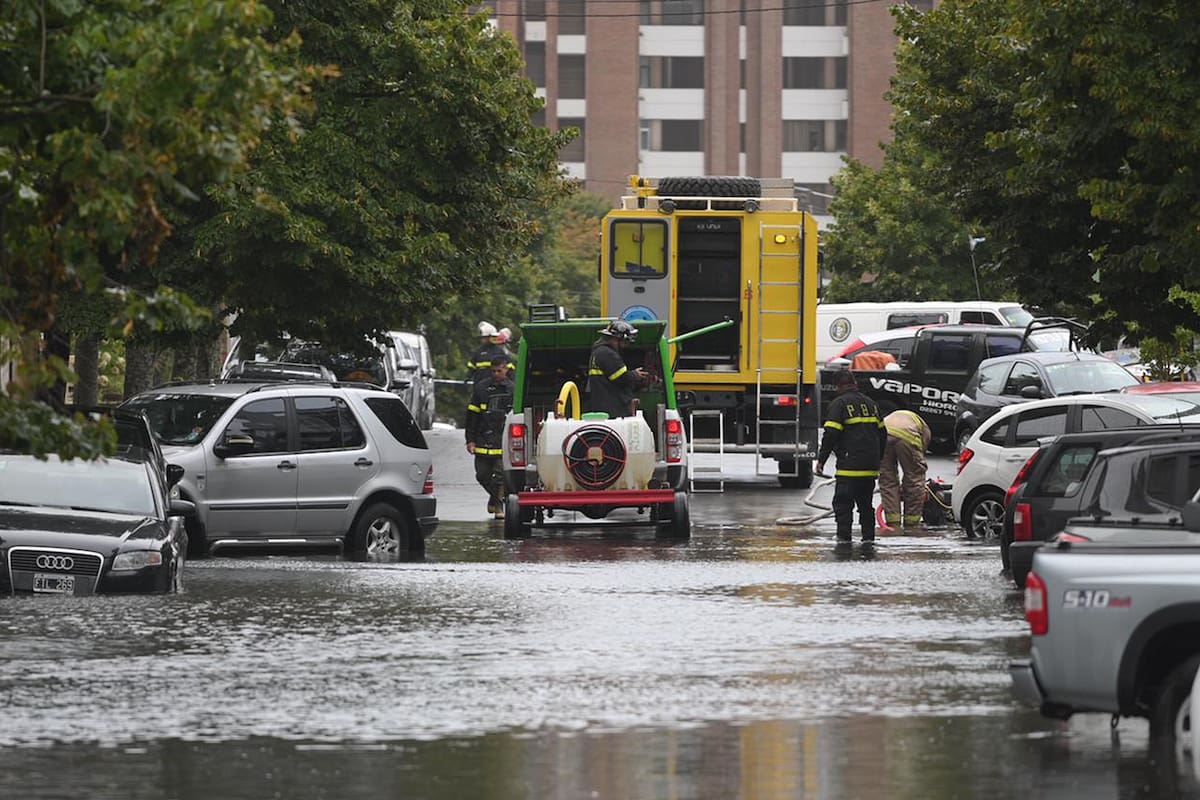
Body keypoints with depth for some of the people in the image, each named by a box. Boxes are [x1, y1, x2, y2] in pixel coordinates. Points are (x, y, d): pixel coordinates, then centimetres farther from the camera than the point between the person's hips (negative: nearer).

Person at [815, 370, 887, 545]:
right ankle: (868, 536, 15)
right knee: (865, 502, 16)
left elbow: (830, 434, -13)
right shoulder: (871, 403, 16)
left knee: (842, 502, -4)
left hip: (850, 464, -7)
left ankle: (844, 536, -10)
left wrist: (821, 460, -8)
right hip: (870, 465, 7)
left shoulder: (839, 404, -5)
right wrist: (878, 460, 30)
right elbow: (882, 434, 21)